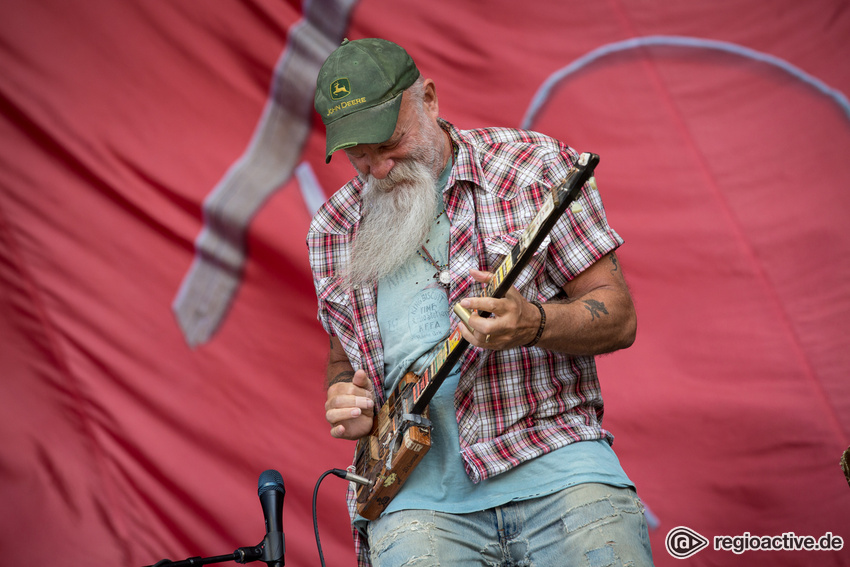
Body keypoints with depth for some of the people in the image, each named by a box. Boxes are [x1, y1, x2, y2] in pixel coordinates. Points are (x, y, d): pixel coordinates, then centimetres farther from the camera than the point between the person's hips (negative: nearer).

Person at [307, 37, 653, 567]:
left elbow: (619, 318, 1)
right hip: (419, 490, 2)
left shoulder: (533, 166, 2)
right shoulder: (333, 234, 12)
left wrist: (534, 324, -18)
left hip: (552, 462, -2)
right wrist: (347, 399, 3)